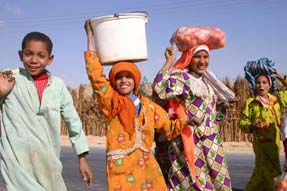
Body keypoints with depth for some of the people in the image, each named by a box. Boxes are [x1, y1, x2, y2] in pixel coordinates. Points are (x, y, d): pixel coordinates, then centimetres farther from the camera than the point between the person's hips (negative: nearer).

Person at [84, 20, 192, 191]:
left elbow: (169, 128, 16)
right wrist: (90, 36, -5)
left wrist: (186, 121, -3)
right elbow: (96, 75, -8)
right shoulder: (110, 101, 2)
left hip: (147, 166, 4)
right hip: (121, 166, -3)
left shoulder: (148, 105, 12)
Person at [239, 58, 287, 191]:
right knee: (272, 175, -6)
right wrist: (251, 127, -24)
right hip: (261, 143, -5)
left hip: (276, 143, 5)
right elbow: (242, 122, -5)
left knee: (262, 174, 17)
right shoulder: (250, 103, -7)